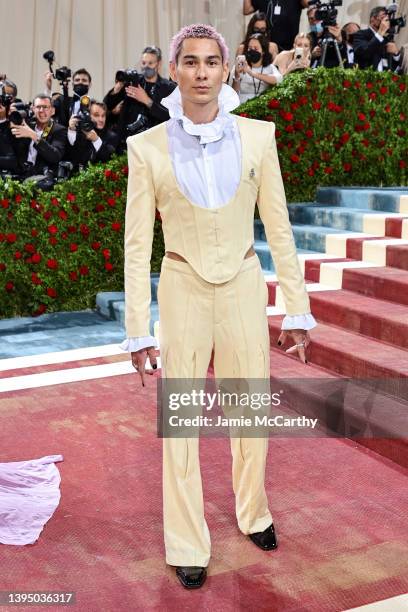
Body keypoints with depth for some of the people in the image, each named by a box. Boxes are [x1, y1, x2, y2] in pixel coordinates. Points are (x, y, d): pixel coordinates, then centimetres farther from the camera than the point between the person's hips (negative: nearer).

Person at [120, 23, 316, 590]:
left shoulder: (256, 136, -3)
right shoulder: (148, 148, -6)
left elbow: (278, 227, 1)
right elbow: (137, 244, -4)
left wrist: (297, 309, 0)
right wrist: (138, 330, -6)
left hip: (243, 286, 1)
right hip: (183, 289, -1)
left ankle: (254, 514, 38)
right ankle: (188, 547, 22)